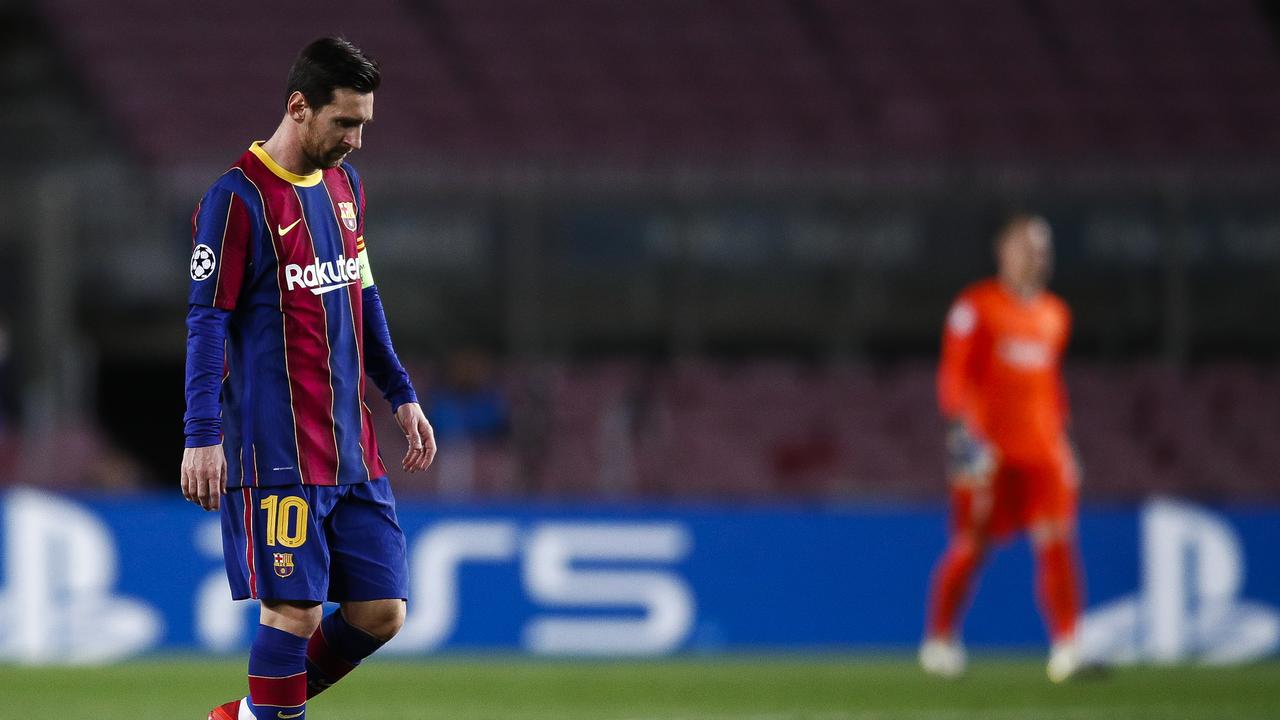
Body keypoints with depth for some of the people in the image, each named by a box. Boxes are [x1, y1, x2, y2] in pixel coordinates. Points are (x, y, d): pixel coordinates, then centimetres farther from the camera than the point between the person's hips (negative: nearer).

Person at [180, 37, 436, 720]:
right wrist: (203, 437, -17)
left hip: (353, 451, 7)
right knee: (294, 610, -9)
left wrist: (400, 395, 23)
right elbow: (207, 322, -11)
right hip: (277, 452, -7)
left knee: (381, 611, 4)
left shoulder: (345, 185, 13)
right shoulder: (237, 198, -10)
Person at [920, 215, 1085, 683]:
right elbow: (953, 375, -5)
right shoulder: (976, 306, -1)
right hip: (988, 446, -5)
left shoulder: (1055, 315, 16)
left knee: (1057, 542, -7)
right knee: (970, 545, -2)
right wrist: (962, 424, -16)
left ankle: (1066, 649, -10)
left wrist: (1062, 436, 20)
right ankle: (939, 641, 11)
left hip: (1043, 446, 5)